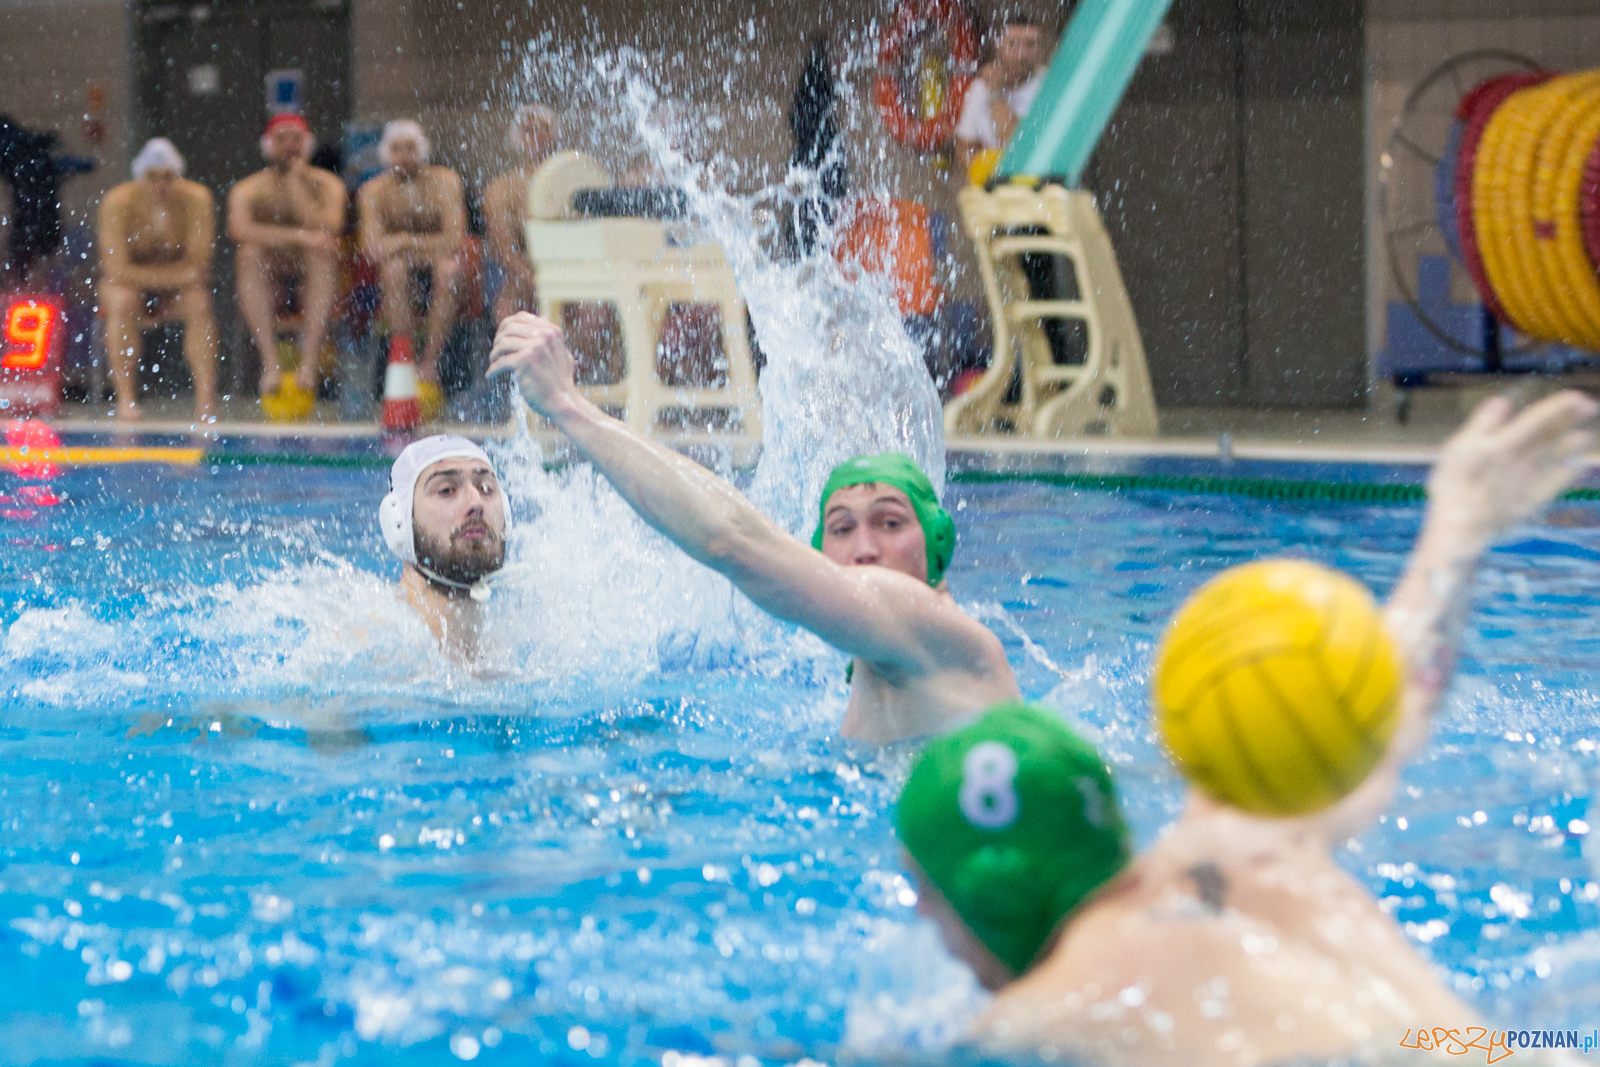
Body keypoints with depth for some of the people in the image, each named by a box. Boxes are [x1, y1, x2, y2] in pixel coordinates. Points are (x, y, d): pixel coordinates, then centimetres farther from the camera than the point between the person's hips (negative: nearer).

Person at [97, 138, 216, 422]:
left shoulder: (196, 199, -17)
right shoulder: (118, 202, -20)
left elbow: (198, 267, -19)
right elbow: (118, 271, -25)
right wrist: (176, 275, -30)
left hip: (177, 291, 1)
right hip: (129, 283, -1)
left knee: (199, 303, -30)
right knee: (122, 301, -34)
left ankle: (206, 398, -34)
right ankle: (125, 398, -33)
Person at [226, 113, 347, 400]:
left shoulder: (327, 185, 4)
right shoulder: (248, 190, 2)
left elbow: (327, 229, -17)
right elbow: (239, 229, -21)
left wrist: (295, 183, -13)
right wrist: (298, 236, -30)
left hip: (312, 277, 0)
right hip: (268, 280, 0)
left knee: (323, 251, -31)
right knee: (250, 252, -31)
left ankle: (310, 357, -41)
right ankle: (269, 359, -39)